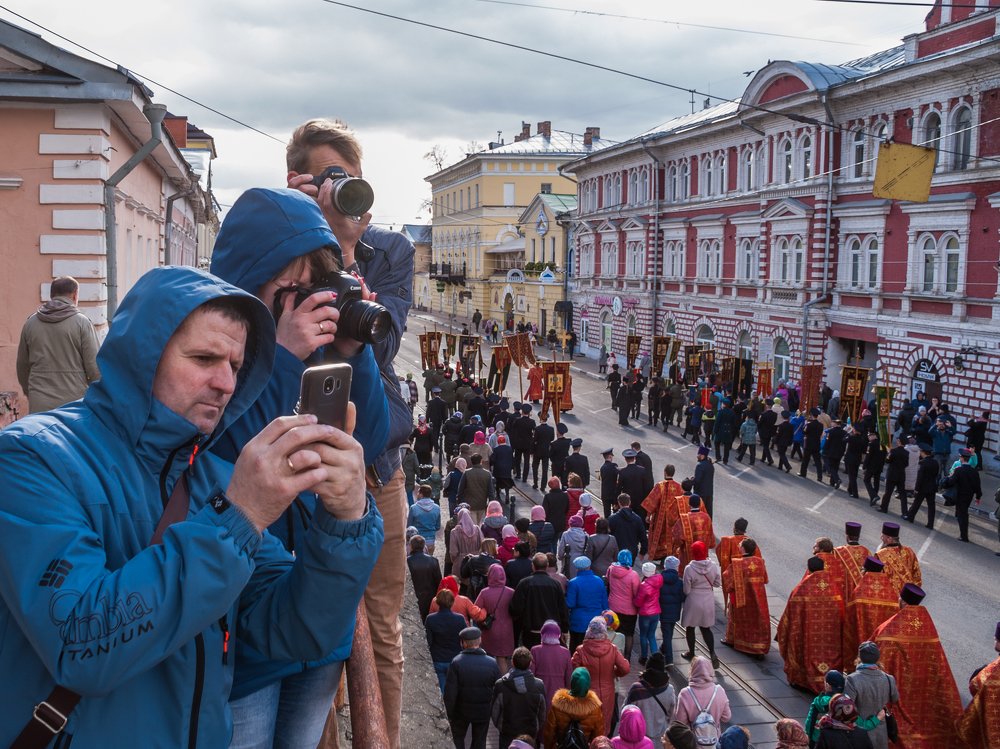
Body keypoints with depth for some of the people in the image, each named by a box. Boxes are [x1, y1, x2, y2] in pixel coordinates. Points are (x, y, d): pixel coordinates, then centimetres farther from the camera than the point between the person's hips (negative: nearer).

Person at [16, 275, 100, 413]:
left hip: (39, 406, 3)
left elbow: (22, 365, 16)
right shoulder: (82, 322, -5)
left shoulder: (30, 322, 8)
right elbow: (94, 366, -7)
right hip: (74, 401, -3)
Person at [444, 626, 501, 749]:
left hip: (461, 711, -1)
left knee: (458, 739, 22)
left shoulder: (456, 662, -18)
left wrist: (450, 714, -4)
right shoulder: (492, 663, -12)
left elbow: (450, 692, -16)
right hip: (483, 712, 1)